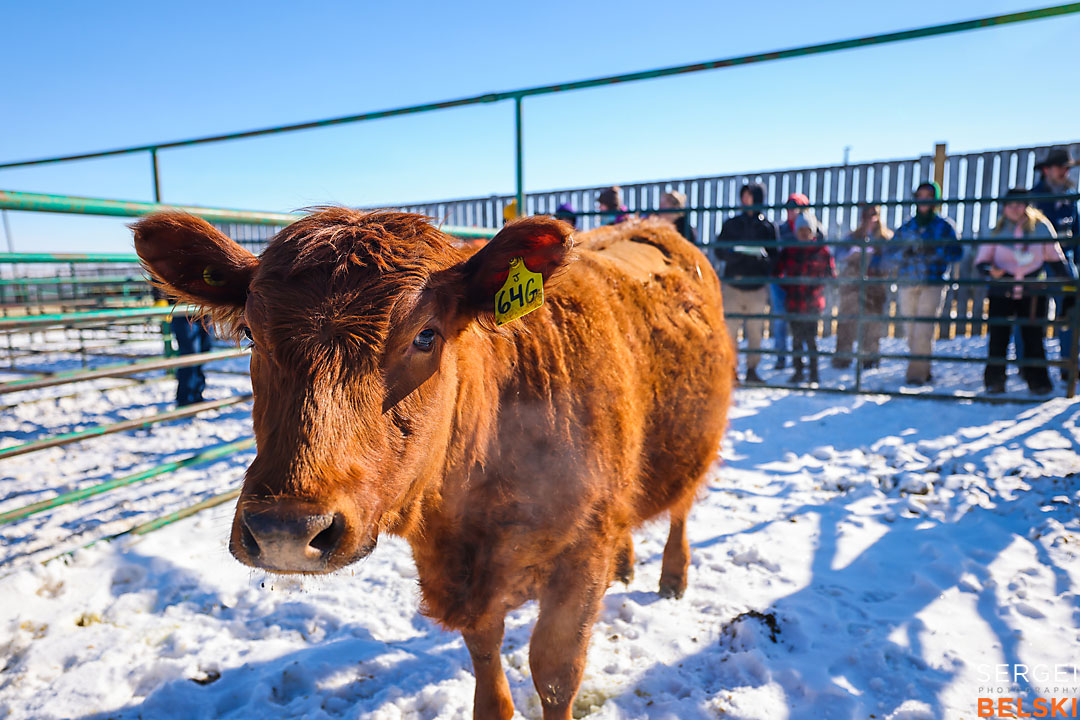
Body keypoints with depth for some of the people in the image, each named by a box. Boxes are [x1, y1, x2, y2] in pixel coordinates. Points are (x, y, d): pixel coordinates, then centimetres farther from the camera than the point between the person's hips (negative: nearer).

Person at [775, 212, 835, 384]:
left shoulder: (822, 250, 1)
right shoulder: (788, 250, 5)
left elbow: (832, 274, 6)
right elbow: (778, 271, 11)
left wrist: (815, 287, -2)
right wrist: (787, 286, 3)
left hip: (813, 303, -2)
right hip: (793, 302, 2)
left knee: (810, 338, -6)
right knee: (796, 338, 7)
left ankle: (814, 372, 5)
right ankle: (798, 371, 17)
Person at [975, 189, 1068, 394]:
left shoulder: (1041, 227, 4)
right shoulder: (997, 231, 3)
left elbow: (1055, 258, 13)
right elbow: (981, 261, 3)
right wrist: (990, 270, -18)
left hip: (1032, 292, 0)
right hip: (1001, 292, 0)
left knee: (1033, 337, 1)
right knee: (998, 337, -2)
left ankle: (1038, 381, 12)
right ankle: (994, 381, 9)